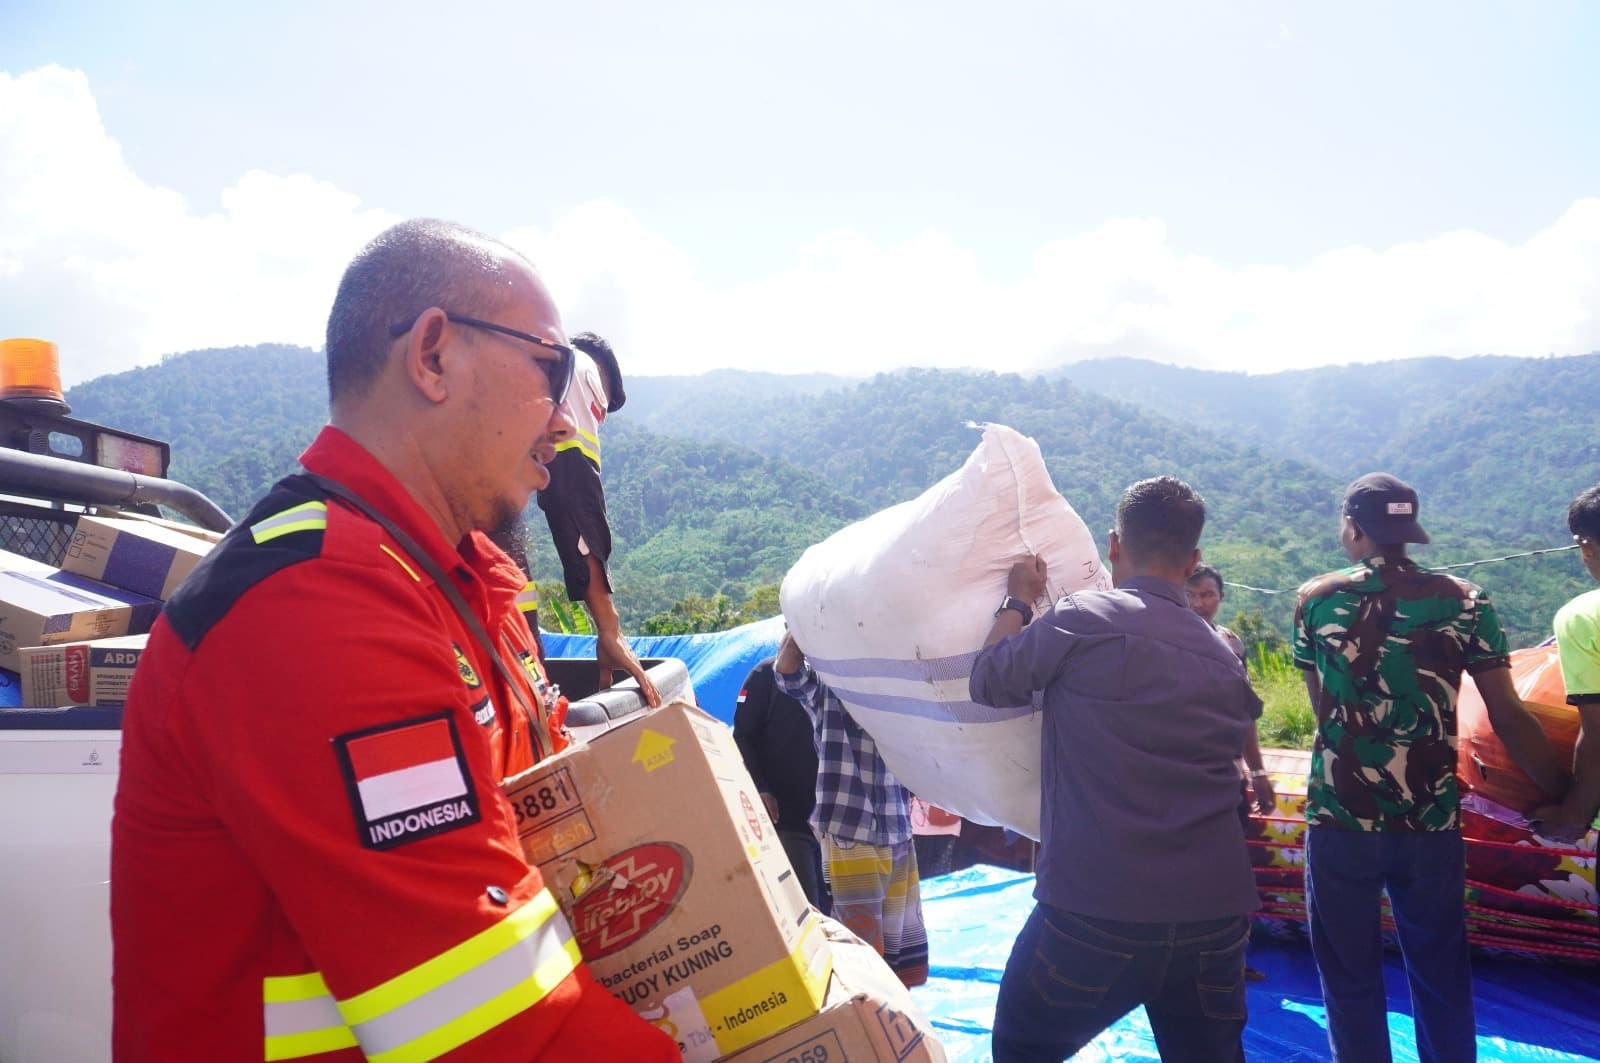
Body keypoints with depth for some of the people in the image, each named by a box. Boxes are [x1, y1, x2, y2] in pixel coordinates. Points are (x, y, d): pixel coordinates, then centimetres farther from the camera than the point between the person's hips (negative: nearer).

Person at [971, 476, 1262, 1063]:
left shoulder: (1082, 619, -10)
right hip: (1216, 913, 5)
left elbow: (989, 682, 0)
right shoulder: (1224, 657, 8)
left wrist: (1017, 601, 15)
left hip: (1096, 911, -5)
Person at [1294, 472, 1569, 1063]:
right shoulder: (1465, 602, -1)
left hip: (1339, 819, -1)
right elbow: (1509, 718, -3)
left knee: (1349, 976, 13)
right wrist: (1564, 797, 7)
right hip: (1431, 822, 2)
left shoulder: (1315, 600, -3)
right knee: (1441, 976, 19)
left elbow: (1321, 707, 4)